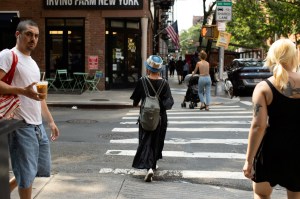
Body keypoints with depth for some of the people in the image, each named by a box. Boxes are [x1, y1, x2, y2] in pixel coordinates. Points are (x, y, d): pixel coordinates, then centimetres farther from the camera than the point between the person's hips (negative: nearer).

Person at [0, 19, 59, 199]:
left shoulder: (33, 63, 20)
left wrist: (51, 121, 21)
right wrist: (23, 91, -28)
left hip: (38, 126, 9)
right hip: (21, 126, -9)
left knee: (42, 169, 16)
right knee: (27, 173, -1)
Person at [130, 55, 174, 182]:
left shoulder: (142, 81, -10)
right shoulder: (164, 83, -9)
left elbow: (136, 99, 0)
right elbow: (169, 102, -14)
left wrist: (135, 104, 21)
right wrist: (163, 105, 6)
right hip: (161, 118, 2)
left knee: (146, 142, 3)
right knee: (157, 141, 19)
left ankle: (149, 167, -13)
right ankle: (153, 163, 34)